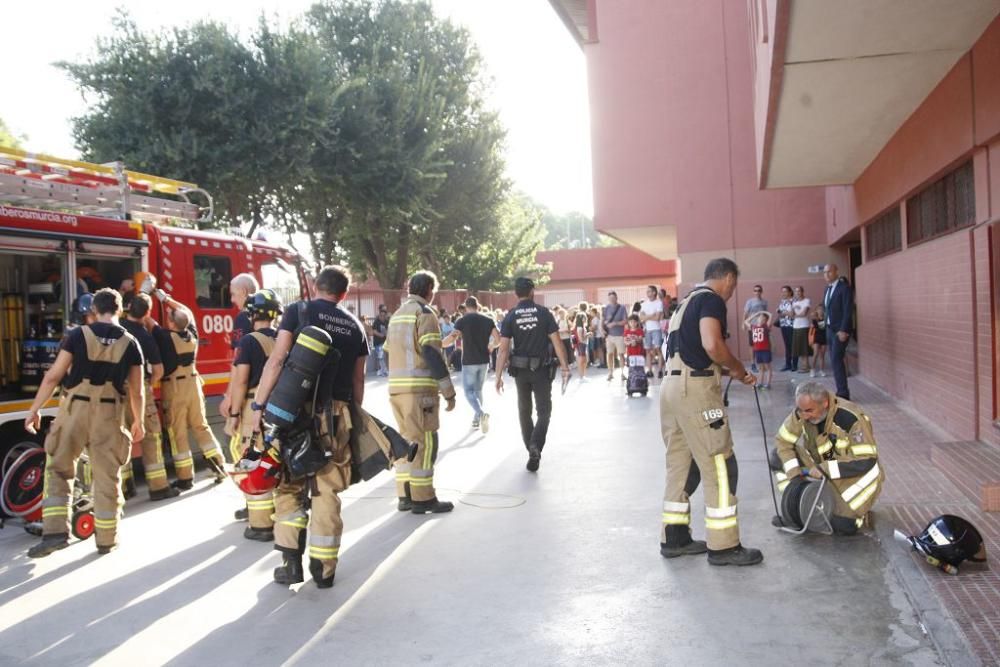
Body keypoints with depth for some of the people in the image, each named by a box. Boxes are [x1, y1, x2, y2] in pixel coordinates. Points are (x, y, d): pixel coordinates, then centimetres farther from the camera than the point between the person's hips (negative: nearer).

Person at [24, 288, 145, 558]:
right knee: (107, 476, 9)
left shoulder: (78, 335, -2)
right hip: (109, 414, 1)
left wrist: (34, 410, 5)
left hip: (76, 410, -1)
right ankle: (106, 538, 16)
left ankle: (55, 531, 1)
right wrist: (139, 422, 18)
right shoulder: (130, 343, 3)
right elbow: (137, 391, 5)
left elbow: (53, 376, -3)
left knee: (58, 469, 12)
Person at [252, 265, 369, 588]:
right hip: (336, 414, 3)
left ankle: (292, 562, 7)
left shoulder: (299, 310, 3)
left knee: (289, 486, 9)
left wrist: (258, 404, -4)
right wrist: (353, 416, 21)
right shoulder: (354, 325, 13)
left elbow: (276, 360, -6)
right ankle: (323, 568, 13)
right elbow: (358, 379, 13)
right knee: (327, 491, 8)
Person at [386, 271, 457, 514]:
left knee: (406, 440, 13)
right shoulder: (424, 311, -6)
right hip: (419, 387, -8)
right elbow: (432, 353, -15)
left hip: (396, 387, 8)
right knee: (424, 442, -3)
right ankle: (422, 498, 0)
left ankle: (405, 496, 16)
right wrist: (448, 392, -14)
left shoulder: (397, 314, 20)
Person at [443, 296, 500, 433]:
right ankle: (476, 419, 21)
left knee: (469, 391, 2)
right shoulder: (488, 320, 3)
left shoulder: (462, 320, -8)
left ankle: (481, 414, -21)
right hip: (484, 360, 4)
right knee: (478, 389, 18)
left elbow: (452, 338, -18)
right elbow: (498, 339, -4)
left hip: (469, 361, -4)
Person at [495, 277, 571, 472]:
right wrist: (565, 366, -3)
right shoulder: (544, 313, -6)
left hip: (520, 369, 2)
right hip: (542, 368, -2)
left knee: (524, 411, 16)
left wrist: (499, 376, -5)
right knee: (544, 411, 6)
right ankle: (536, 445, -16)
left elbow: (503, 349, -8)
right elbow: (557, 342, -9)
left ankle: (532, 450, 22)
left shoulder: (510, 317, -4)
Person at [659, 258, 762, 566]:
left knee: (681, 464, 14)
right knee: (720, 466, -2)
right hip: (695, 389, -9)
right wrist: (736, 366, -4)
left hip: (673, 387, 10)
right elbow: (712, 345, -23)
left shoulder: (688, 301, 21)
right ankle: (724, 546, 4)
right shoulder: (712, 300, -7)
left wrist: (735, 375, 26)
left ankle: (674, 538, 21)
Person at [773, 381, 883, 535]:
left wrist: (825, 469, -32)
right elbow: (782, 442, -8)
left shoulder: (851, 418, -30)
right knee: (778, 455, -12)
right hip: (821, 472, 5)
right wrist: (795, 476, -19)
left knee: (844, 526, -27)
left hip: (850, 476, -5)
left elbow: (867, 460, -30)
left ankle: (852, 514, 8)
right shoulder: (802, 413, -16)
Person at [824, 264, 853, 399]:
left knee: (836, 361, -13)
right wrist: (827, 326, 8)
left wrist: (843, 330, -22)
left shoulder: (844, 287, -11)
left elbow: (848, 311, -17)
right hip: (830, 329, 8)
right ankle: (842, 391, 14)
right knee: (836, 361, 9)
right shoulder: (828, 288, 13)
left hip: (840, 330, -8)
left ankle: (843, 393, -10)